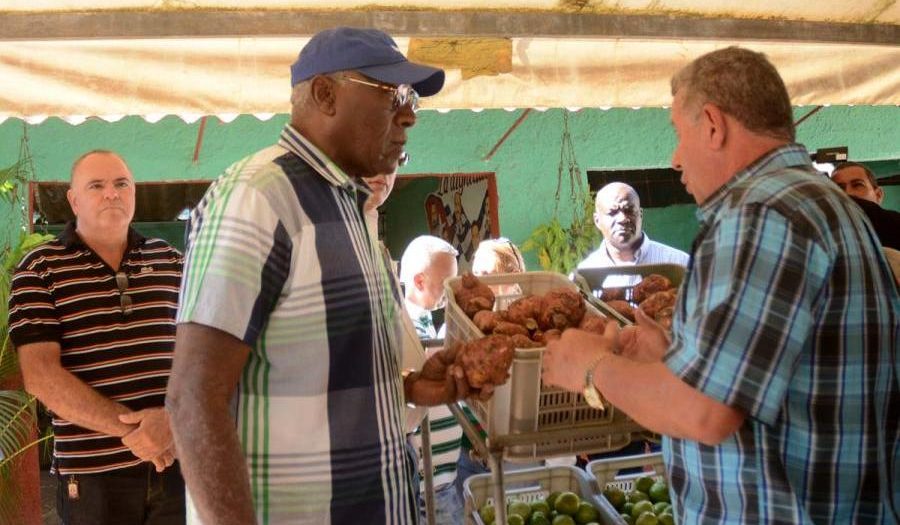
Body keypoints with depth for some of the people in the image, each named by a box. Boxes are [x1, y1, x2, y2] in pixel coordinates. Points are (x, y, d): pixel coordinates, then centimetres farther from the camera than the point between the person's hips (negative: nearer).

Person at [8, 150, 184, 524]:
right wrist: (131, 429, -15)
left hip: (180, 464, 3)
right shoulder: (39, 270, 1)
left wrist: (174, 418, -15)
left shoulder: (170, 262, 9)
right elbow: (40, 376, -8)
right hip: (93, 476, -2)